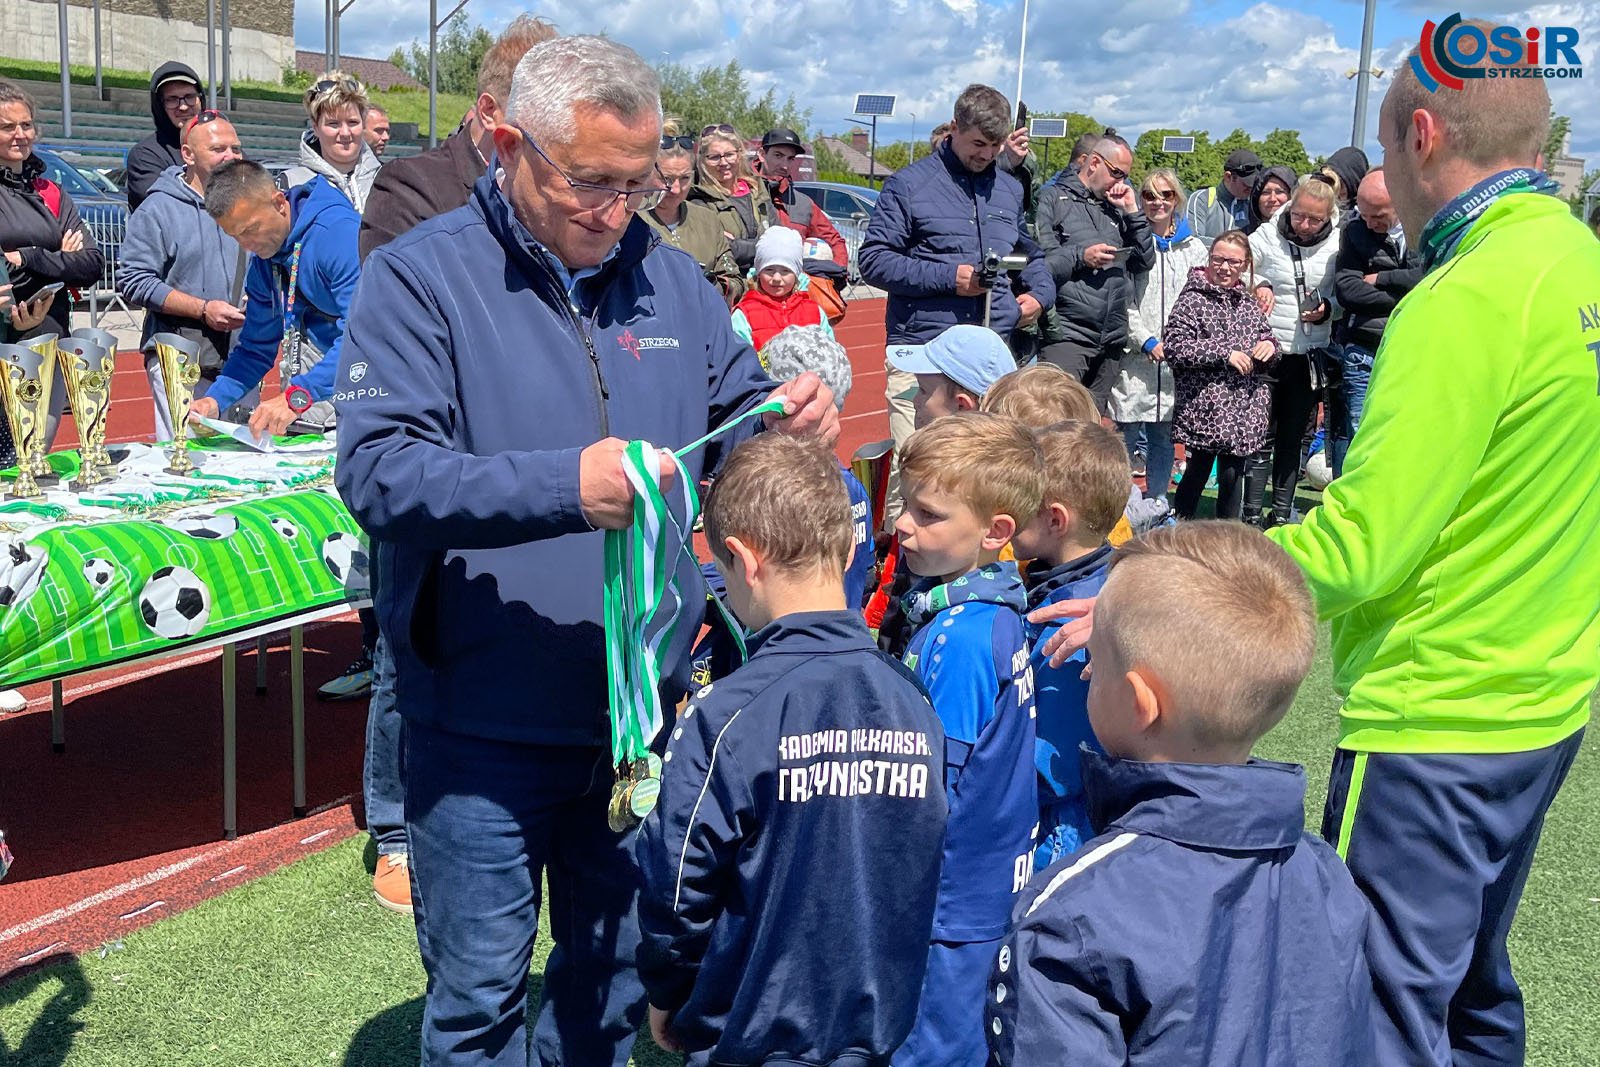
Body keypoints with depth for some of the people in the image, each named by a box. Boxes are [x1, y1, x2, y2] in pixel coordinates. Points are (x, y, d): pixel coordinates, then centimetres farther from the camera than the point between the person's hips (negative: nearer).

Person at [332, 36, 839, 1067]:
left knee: (622, 960, 22)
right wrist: (561, 486, -34)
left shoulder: (669, 280, 5)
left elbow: (733, 425, 12)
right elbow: (378, 470, -22)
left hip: (642, 709, 5)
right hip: (485, 722, -4)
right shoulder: (420, 277, -11)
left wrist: (791, 420, -12)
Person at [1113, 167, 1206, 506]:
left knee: (1164, 437, 9)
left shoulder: (1194, 247, 13)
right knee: (1126, 434, -2)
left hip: (1177, 360, 4)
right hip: (1136, 354, -4)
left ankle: (1158, 504, 19)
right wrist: (1147, 341, -11)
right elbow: (1123, 300, -5)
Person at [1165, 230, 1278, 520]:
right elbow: (1174, 346, -15)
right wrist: (1224, 352, -18)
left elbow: (1265, 335, 27)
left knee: (1233, 475, 9)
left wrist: (1270, 345, 2)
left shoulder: (1248, 303, 15)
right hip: (1206, 406, -6)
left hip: (1244, 407, 6)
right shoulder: (1193, 300, -5)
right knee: (1198, 473, 0)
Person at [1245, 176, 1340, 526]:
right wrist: (1257, 285, -14)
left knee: (1292, 439, 11)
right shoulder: (1267, 236, -3)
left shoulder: (1337, 245, -1)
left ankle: (1282, 516, 20)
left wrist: (1326, 309, -14)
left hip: (1311, 354, 2)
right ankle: (1251, 516, 4)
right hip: (1268, 351, -2)